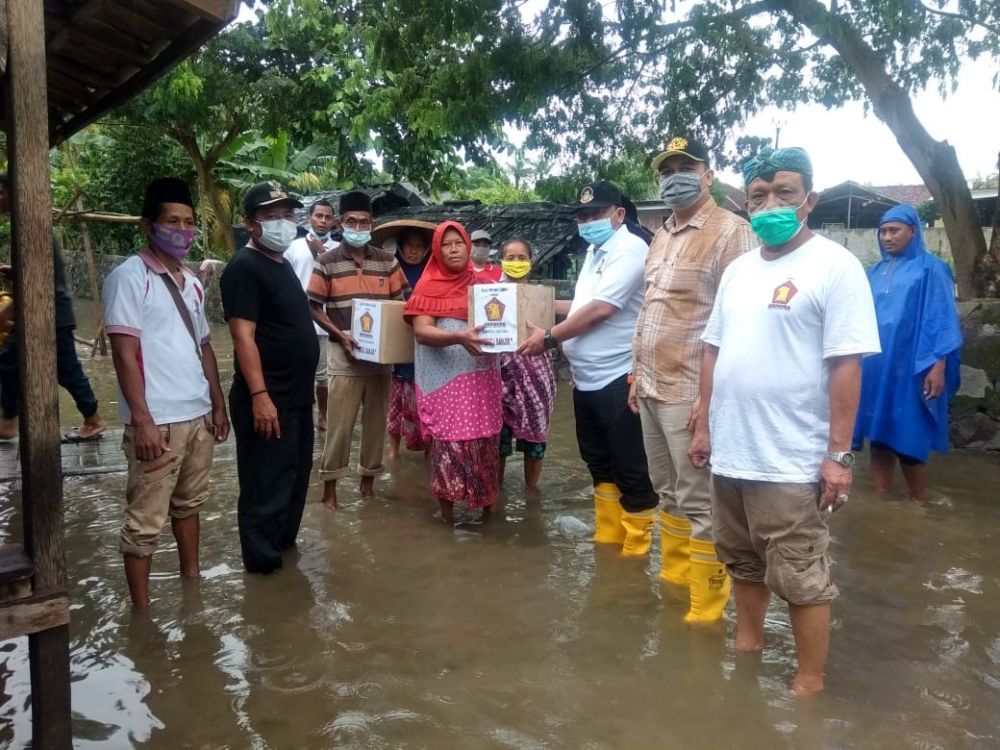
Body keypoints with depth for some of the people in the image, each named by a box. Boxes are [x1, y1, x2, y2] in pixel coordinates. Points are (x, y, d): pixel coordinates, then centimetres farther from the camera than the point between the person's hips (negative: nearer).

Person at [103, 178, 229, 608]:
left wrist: (218, 404, 16)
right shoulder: (129, 277, -9)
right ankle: (141, 609, 13)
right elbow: (124, 353, -15)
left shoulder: (191, 282, 13)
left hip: (198, 415, 7)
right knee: (145, 521, 2)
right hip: (158, 421, -7)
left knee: (190, 504, 20)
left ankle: (192, 579, 35)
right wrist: (142, 419, -20)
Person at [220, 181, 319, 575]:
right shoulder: (245, 267, -14)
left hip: (297, 395, 10)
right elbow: (243, 336, -21)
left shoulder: (282, 264, 14)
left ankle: (284, 544, 36)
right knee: (265, 484, 0)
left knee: (296, 476, 20)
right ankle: (264, 564, 12)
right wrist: (259, 395, -27)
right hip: (267, 398, -10)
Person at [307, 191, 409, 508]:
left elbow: (401, 304, 9)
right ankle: (329, 483, 13)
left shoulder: (387, 261, 4)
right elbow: (314, 307, -1)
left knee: (377, 420, 11)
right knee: (339, 422, 0)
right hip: (344, 355, -3)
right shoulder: (327, 262, -3)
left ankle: (369, 478, 27)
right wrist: (340, 336, -13)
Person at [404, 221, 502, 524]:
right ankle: (447, 504, 11)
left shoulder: (480, 284, 10)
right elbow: (421, 331, -12)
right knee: (449, 440, -4)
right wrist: (459, 337, -28)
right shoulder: (428, 287, -1)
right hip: (444, 378, -3)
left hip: (482, 376, 4)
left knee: (484, 438, 6)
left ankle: (486, 499, 20)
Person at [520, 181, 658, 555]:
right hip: (586, 380, 10)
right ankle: (608, 538, 33)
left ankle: (635, 548, 14)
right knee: (599, 464, 19)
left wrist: (550, 336, -17)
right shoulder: (595, 252, 17)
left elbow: (600, 309, -22)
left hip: (618, 379, -10)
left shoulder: (629, 250, -14)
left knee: (630, 469, 1)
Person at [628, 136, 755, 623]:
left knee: (698, 500, 0)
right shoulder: (661, 237, 16)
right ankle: (673, 574, 35)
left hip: (691, 391, -8)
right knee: (667, 490, 19)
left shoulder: (730, 232, -11)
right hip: (652, 387, 8)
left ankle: (706, 605, 13)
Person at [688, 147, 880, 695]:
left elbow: (846, 365, -14)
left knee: (802, 579, 5)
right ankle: (747, 648, 40)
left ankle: (810, 684, 22)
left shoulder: (834, 265, -10)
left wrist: (838, 454, -16)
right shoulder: (737, 269, 11)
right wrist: (704, 426, 13)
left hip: (791, 462, -7)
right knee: (743, 563, 22)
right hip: (730, 453, 7)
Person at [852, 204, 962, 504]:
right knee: (879, 432, 7)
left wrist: (938, 365, -14)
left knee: (908, 437, -2)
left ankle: (919, 502, 13)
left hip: (909, 369, -5)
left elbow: (942, 320, -7)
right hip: (875, 367, 5)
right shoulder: (875, 272, 14)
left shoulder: (930, 269, -2)